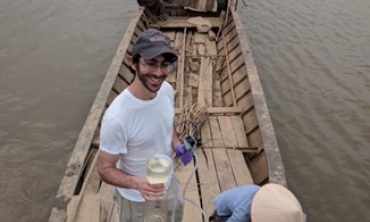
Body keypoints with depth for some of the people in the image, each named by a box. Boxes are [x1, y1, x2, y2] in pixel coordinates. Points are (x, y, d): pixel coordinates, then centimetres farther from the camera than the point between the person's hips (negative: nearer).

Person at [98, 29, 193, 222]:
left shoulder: (166, 90, -16)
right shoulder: (117, 118, -36)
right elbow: (106, 170, -24)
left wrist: (177, 145, -12)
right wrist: (137, 183, -41)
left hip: (168, 183, 6)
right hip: (137, 198, -6)